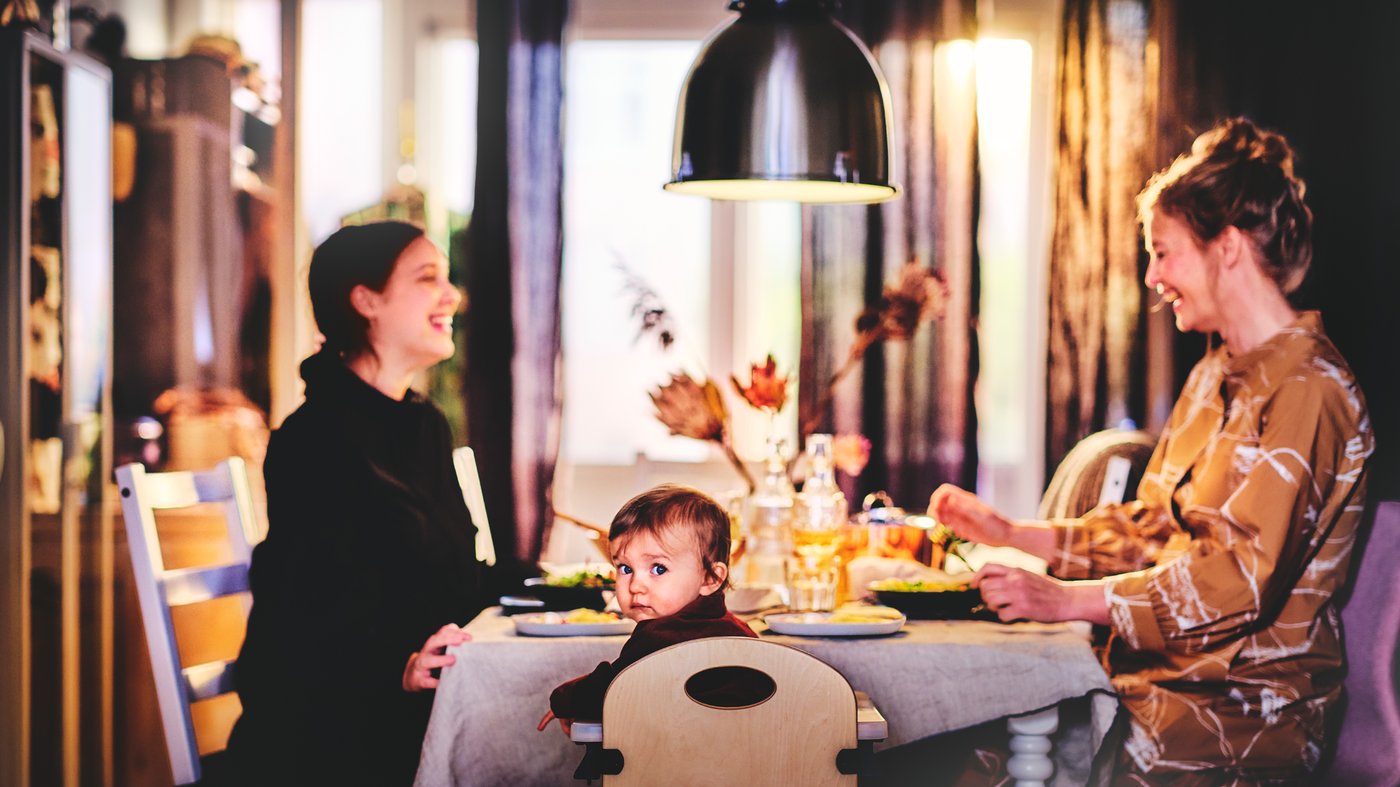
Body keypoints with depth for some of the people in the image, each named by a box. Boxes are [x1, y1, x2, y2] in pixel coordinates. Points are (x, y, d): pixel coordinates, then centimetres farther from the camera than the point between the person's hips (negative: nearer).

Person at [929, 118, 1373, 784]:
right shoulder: (1217, 375, 18)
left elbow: (1237, 582, -21)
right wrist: (1009, 532, 16)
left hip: (1248, 713, -8)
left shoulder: (1307, 391, -14)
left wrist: (1066, 599, -22)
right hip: (1162, 673, 8)